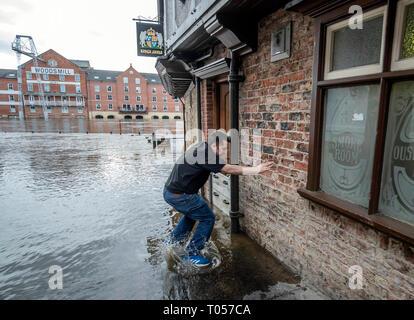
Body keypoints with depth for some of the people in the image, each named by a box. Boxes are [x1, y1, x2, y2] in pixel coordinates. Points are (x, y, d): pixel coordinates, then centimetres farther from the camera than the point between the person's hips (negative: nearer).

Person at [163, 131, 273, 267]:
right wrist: (256, 169, -23)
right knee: (208, 218, 1)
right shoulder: (205, 155, -22)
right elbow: (228, 169, -23)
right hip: (180, 196, -10)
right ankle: (192, 254, 12)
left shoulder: (201, 147, 7)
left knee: (192, 213, 31)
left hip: (170, 192, 10)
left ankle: (172, 241, 41)